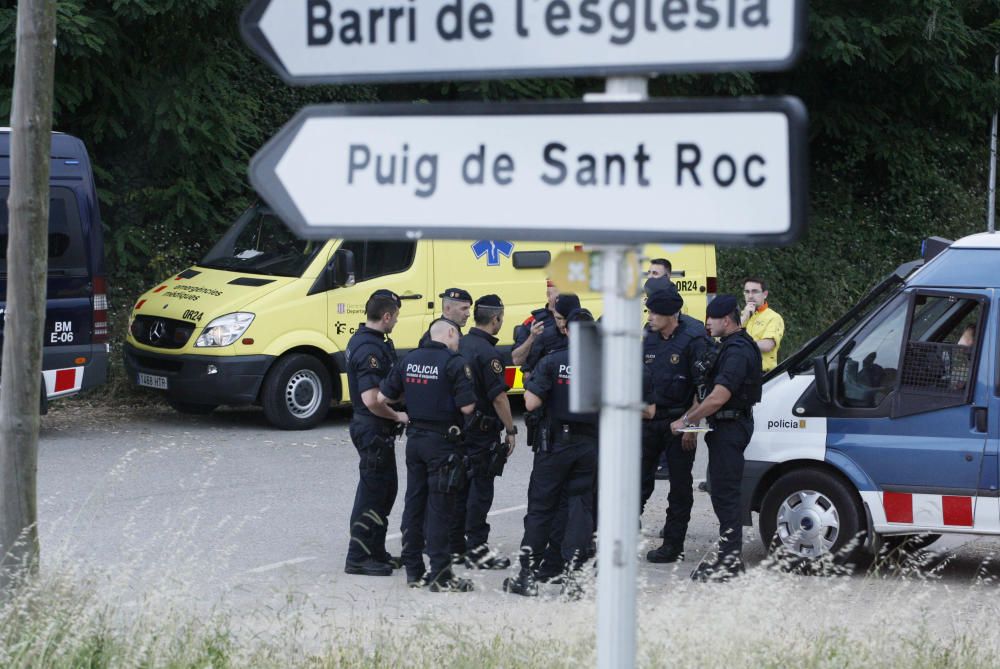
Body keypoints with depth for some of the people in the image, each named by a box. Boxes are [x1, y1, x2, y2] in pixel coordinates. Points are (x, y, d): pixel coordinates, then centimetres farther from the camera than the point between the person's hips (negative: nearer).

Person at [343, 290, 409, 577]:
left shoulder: (360, 340, 10)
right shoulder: (371, 349, -24)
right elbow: (371, 399, -29)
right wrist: (397, 416, -15)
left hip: (369, 426, 11)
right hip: (374, 430, -11)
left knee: (386, 488, 18)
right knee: (372, 493, -2)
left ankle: (376, 553, 27)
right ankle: (358, 558, 4)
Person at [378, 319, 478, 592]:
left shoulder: (408, 361, 5)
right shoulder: (454, 363, -13)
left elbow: (383, 397, 6)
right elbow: (467, 407, -18)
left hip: (415, 438, 6)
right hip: (442, 442, -6)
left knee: (414, 504, 12)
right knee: (439, 508, -3)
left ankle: (414, 571, 17)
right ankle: (440, 576, -1)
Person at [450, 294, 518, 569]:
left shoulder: (460, 344, 7)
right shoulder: (488, 353, -18)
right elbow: (499, 397, -18)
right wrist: (511, 430, -11)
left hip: (457, 427, 8)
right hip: (482, 431, -8)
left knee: (459, 487, 13)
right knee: (480, 490, -3)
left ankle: (455, 547, 18)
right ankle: (476, 550, -1)